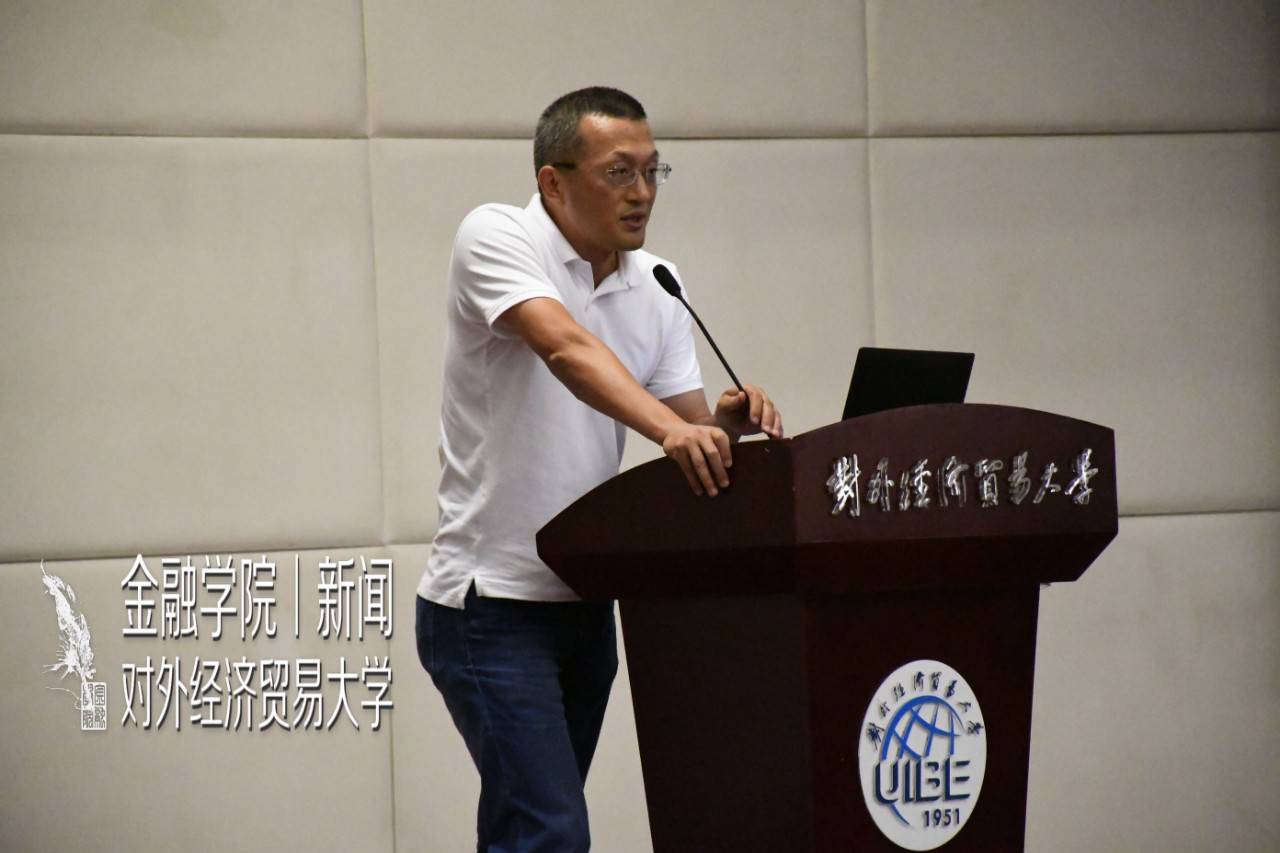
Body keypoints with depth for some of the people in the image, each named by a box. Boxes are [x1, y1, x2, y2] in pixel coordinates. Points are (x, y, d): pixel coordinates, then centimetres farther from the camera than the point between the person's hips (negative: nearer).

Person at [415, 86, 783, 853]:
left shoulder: (656, 287, 9)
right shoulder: (497, 237, -10)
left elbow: (688, 431, 6)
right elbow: (566, 348, -28)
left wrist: (725, 423, -18)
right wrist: (668, 426, -44)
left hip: (585, 602, 7)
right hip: (490, 603, -7)